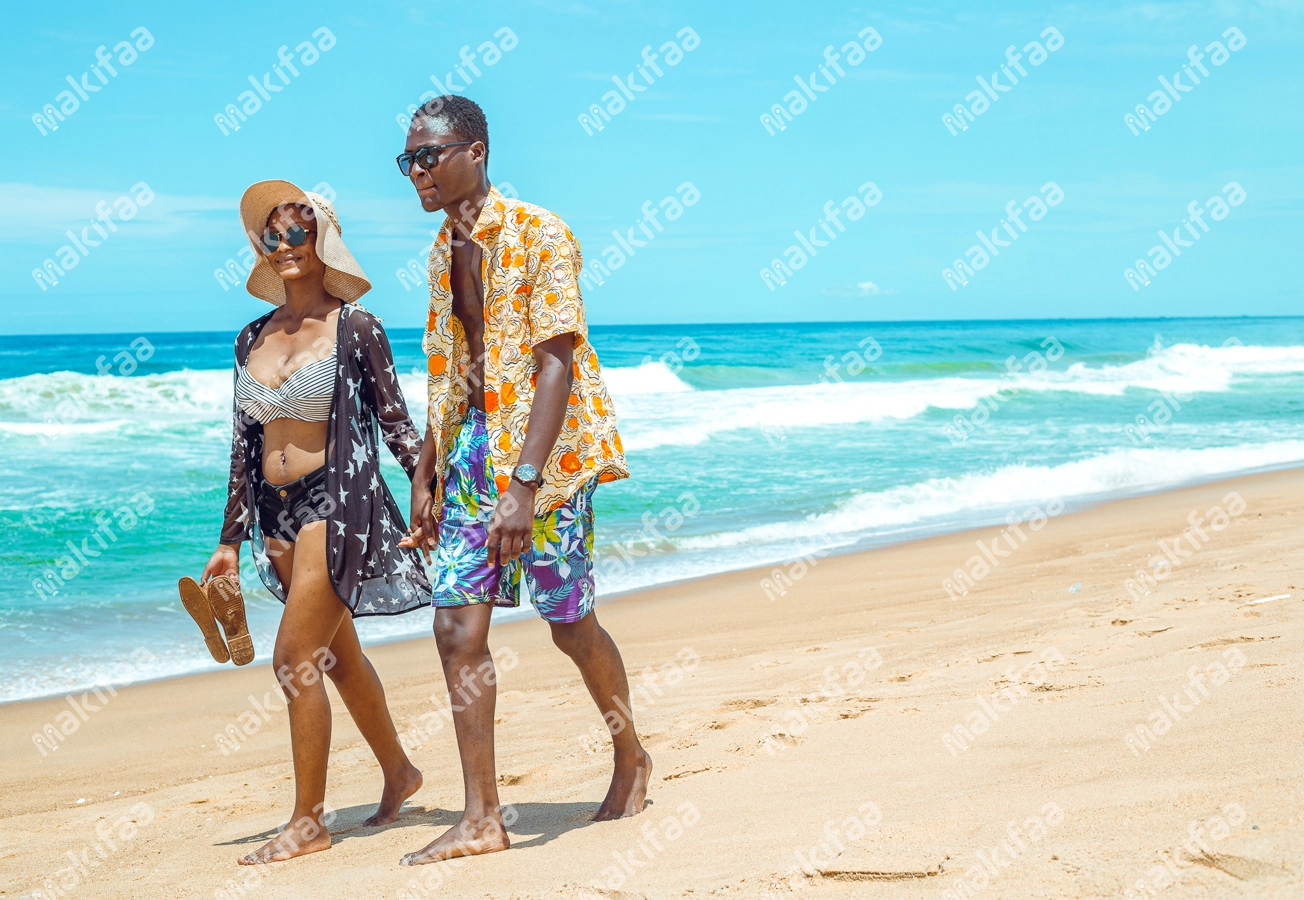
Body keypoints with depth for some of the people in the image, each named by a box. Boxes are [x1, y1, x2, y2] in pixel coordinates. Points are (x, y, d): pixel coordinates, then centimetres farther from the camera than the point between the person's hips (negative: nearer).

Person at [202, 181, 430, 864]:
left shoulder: (355, 327, -5)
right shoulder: (252, 339, 10)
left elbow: (394, 421, -3)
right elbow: (244, 444, 14)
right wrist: (231, 540, 14)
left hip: (337, 501, -6)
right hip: (277, 512, 6)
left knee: (295, 658, -10)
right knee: (337, 655, 16)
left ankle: (308, 821, 0)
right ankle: (398, 771, 35)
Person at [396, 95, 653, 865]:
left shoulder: (537, 234, -13)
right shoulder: (445, 251, 11)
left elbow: (557, 365, -20)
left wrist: (525, 483, -26)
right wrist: (426, 477, 15)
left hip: (546, 451, -7)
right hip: (472, 450, 7)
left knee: (570, 622, 4)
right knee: (457, 627, -2)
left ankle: (632, 759, 30)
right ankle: (481, 820, 3)